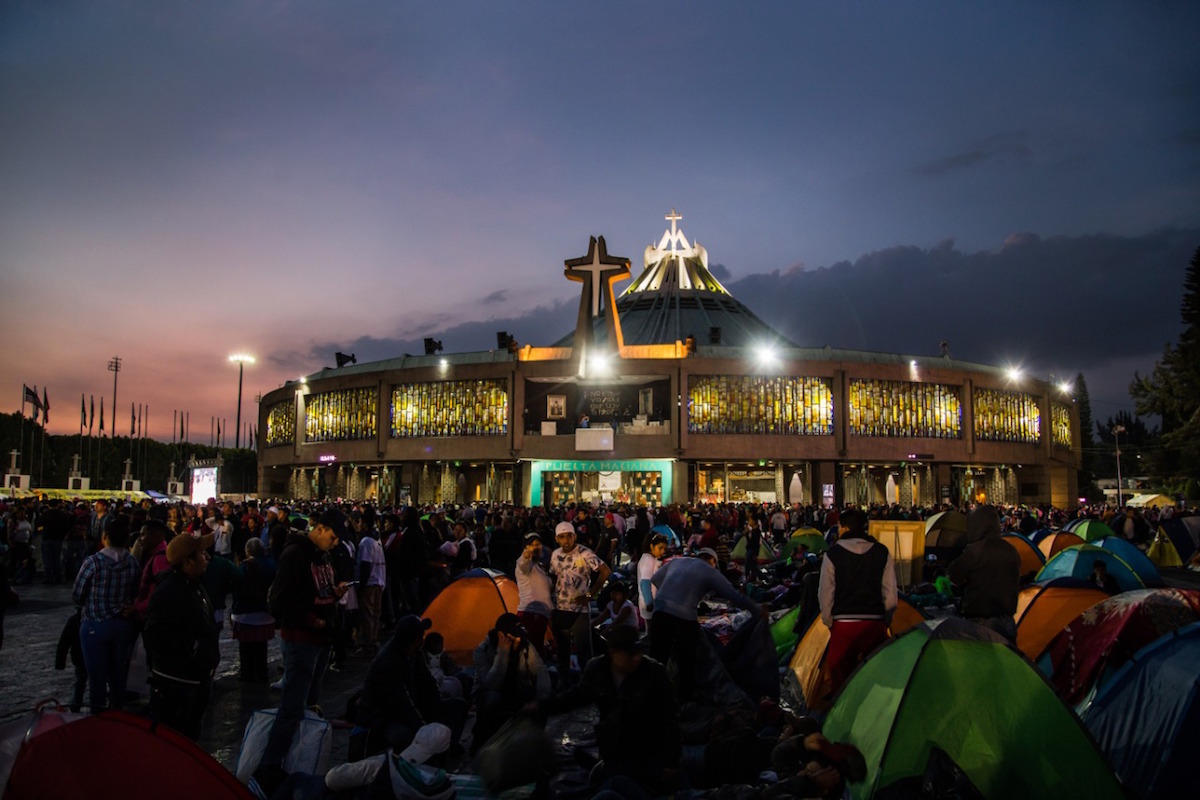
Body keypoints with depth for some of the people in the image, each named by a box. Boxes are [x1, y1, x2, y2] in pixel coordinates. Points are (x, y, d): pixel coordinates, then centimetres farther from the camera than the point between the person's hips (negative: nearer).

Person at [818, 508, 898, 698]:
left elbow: (825, 593, -2)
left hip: (843, 624, -2)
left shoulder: (833, 554, -4)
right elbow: (890, 593, 6)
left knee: (840, 676, 7)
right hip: (875, 624, 3)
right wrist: (885, 620, 17)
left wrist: (828, 622, 9)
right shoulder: (882, 553, 4)